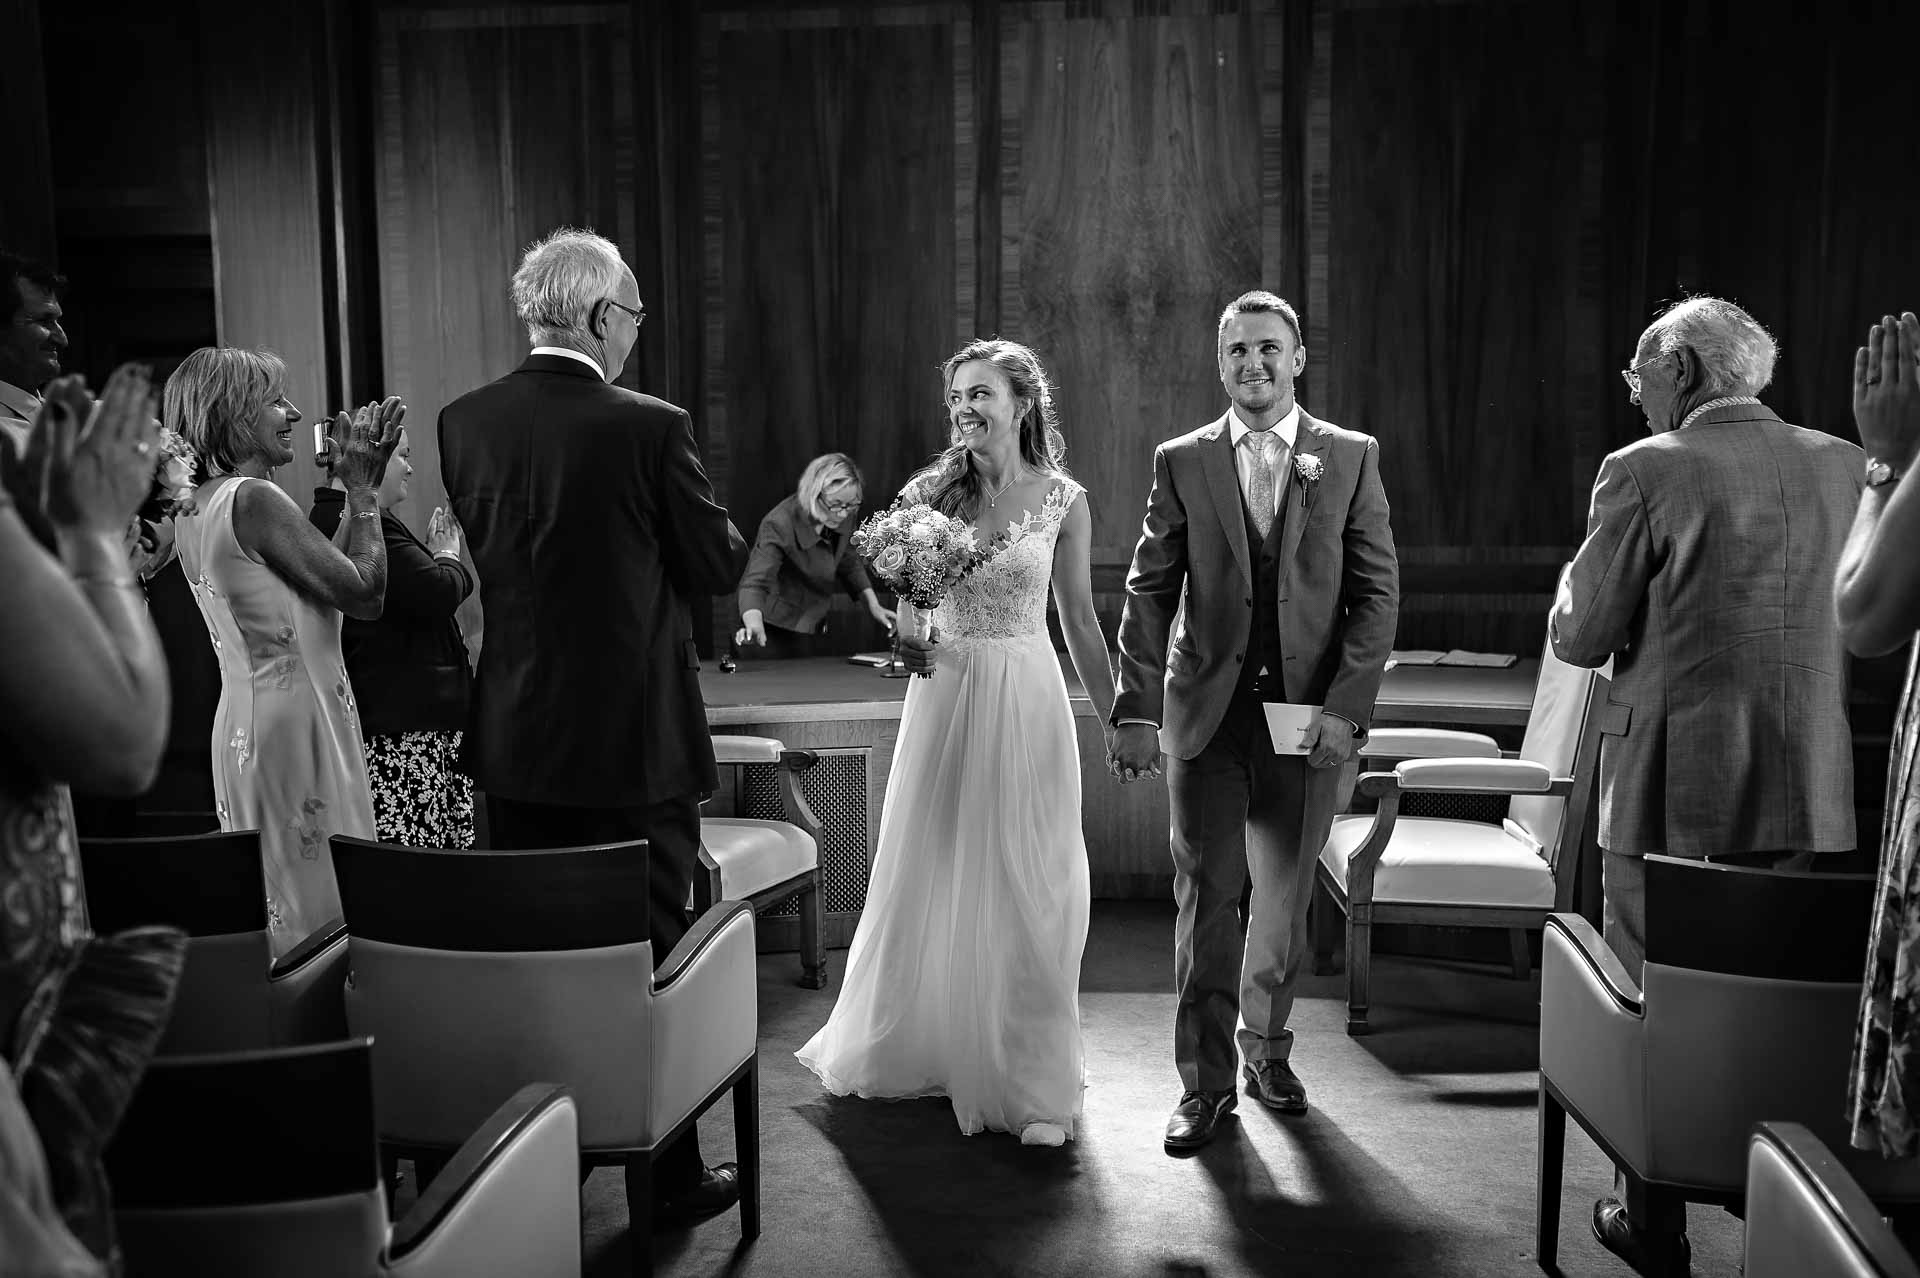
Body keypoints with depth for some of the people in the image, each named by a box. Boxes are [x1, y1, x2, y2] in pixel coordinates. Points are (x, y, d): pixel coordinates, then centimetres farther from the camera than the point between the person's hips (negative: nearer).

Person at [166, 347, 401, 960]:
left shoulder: (193, 507, 12)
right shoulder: (253, 498, -16)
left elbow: (325, 570, 13)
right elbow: (365, 594, -13)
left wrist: (356, 488, 11)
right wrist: (363, 490, -3)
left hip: (239, 721, 9)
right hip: (296, 723, -9)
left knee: (275, 907, 15)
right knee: (321, 907, -3)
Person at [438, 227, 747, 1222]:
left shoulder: (462, 422, 0)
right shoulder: (650, 427, -15)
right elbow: (719, 565, -7)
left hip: (515, 739, 5)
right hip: (634, 738, -5)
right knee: (648, 953, 8)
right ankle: (670, 1172, 19)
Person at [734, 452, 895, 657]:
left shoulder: (844, 517, -10)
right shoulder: (780, 525, -29)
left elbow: (849, 563, 10)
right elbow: (755, 581, -39)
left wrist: (873, 606, 1)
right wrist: (754, 625, -57)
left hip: (813, 626, 6)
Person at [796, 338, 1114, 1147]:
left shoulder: (1063, 500, -1)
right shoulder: (929, 491, 0)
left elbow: (1080, 622, 6)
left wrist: (1114, 719, 7)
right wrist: (900, 637, -13)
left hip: (1027, 701, -1)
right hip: (945, 695, 1)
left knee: (1028, 890, 3)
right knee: (931, 883, 11)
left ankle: (1033, 1083, 17)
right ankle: (916, 1051, 33)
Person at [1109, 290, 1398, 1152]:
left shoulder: (1352, 458, 3)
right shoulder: (1181, 463, 3)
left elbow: (1376, 591, 1)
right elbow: (1148, 592, 2)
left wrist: (1346, 705, -9)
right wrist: (1136, 710, -6)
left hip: (1310, 713, 1)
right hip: (1205, 713, 0)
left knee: (1285, 896, 12)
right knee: (1205, 897, 1)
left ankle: (1267, 1047, 32)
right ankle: (1206, 1081, 12)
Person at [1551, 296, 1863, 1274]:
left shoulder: (1646, 472, -11)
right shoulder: (1842, 466, 5)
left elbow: (1578, 638, -7)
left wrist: (1584, 568, 11)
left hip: (1673, 794, -5)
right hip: (1811, 800, 5)